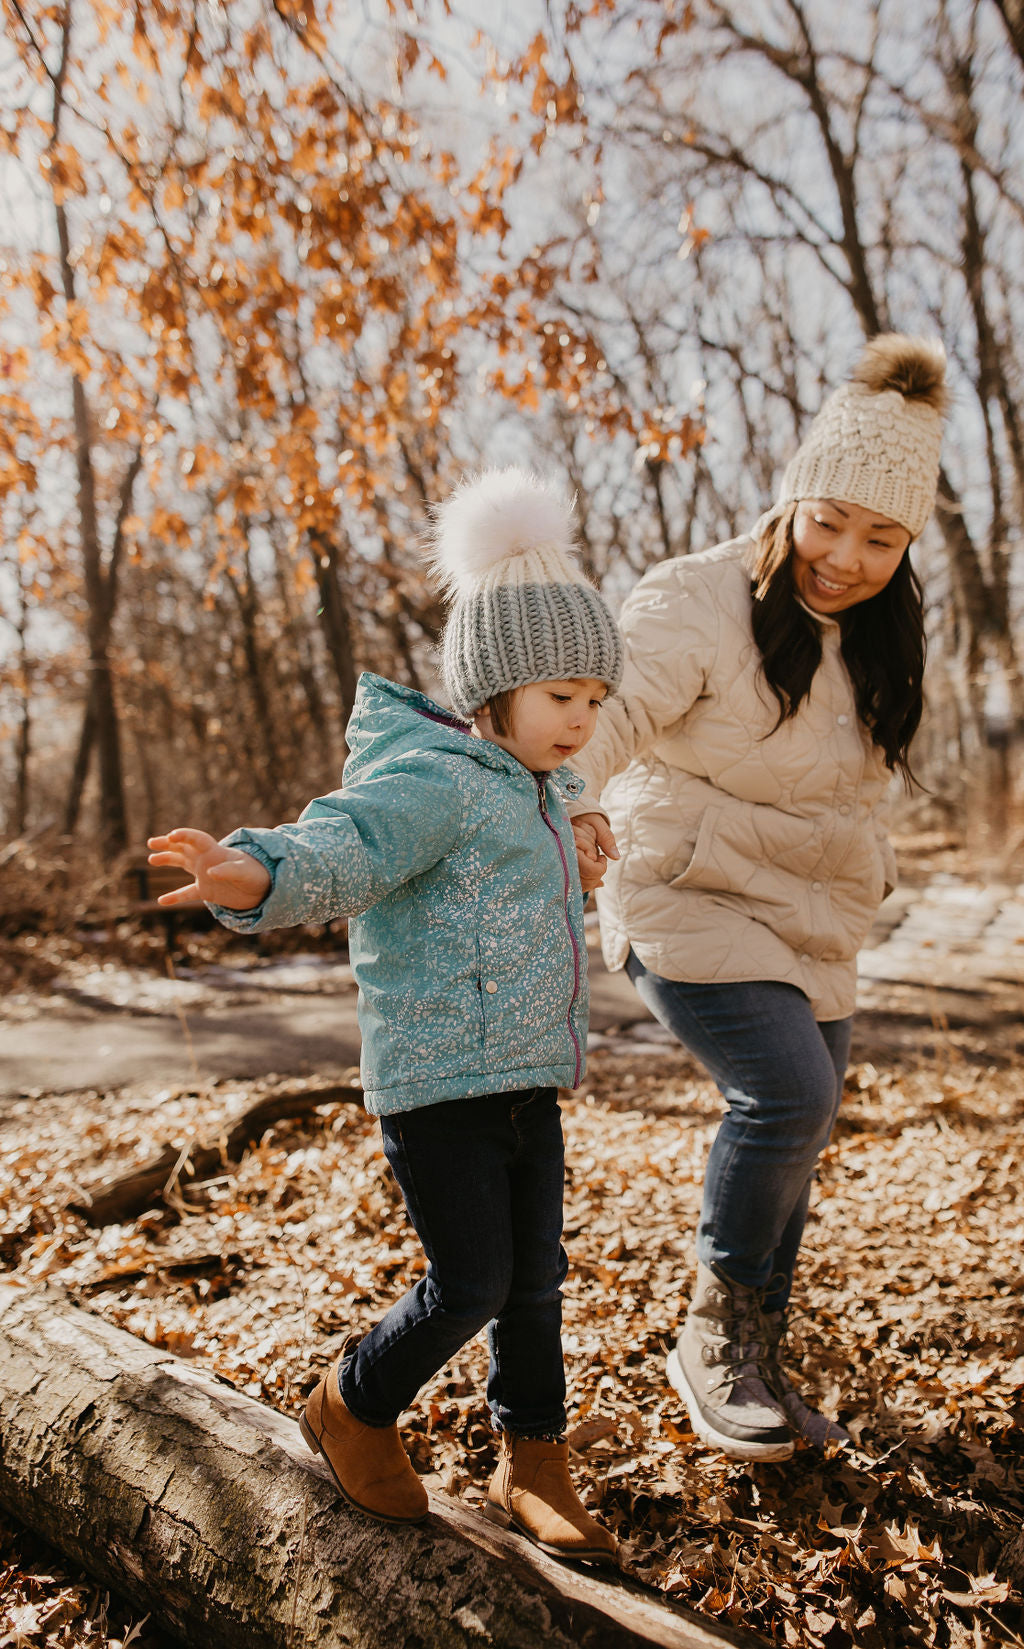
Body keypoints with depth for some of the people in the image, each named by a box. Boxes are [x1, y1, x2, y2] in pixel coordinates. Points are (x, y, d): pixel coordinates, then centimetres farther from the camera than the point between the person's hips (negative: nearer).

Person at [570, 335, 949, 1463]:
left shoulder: (876, 638, 6)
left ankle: (750, 1368, 33)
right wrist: (568, 803, -52)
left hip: (807, 930, 7)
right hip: (687, 903, -7)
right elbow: (606, 711, -33)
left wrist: (855, 887, 15)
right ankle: (717, 1332, 0)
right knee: (790, 1094, -25)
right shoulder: (699, 601, -18)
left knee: (788, 1147, 12)